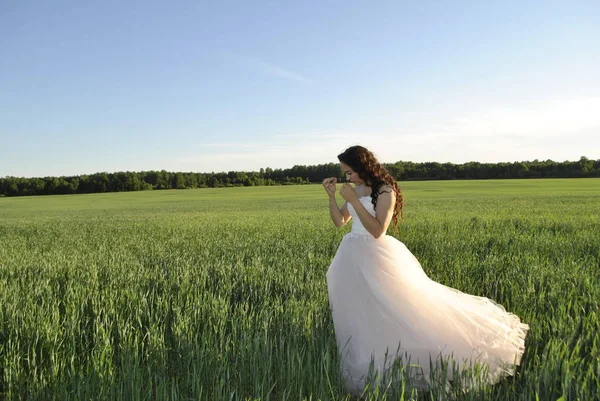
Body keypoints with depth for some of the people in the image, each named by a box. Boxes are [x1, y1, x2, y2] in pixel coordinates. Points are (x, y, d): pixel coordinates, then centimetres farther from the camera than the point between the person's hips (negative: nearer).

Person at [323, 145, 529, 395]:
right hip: (352, 259, 8)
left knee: (401, 309, -6)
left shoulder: (385, 191, -15)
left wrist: (353, 200, -24)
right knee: (359, 316, 15)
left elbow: (377, 230, -22)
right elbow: (339, 222, 12)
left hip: (376, 258, -8)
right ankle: (368, 366, 30)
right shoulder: (356, 190, 7)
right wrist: (331, 196, -2)